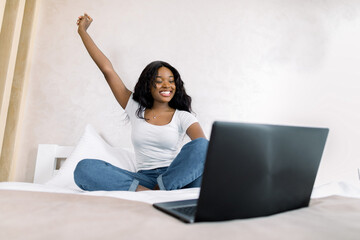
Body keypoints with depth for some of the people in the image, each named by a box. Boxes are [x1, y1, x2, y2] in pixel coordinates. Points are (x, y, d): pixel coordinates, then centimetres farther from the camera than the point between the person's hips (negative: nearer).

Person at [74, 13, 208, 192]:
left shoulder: (182, 117, 6)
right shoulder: (135, 109, 12)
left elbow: (203, 143, -12)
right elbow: (107, 69, 15)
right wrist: (82, 31, 20)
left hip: (176, 178, -1)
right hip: (143, 179, 2)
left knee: (200, 146, -32)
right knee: (84, 168, -21)